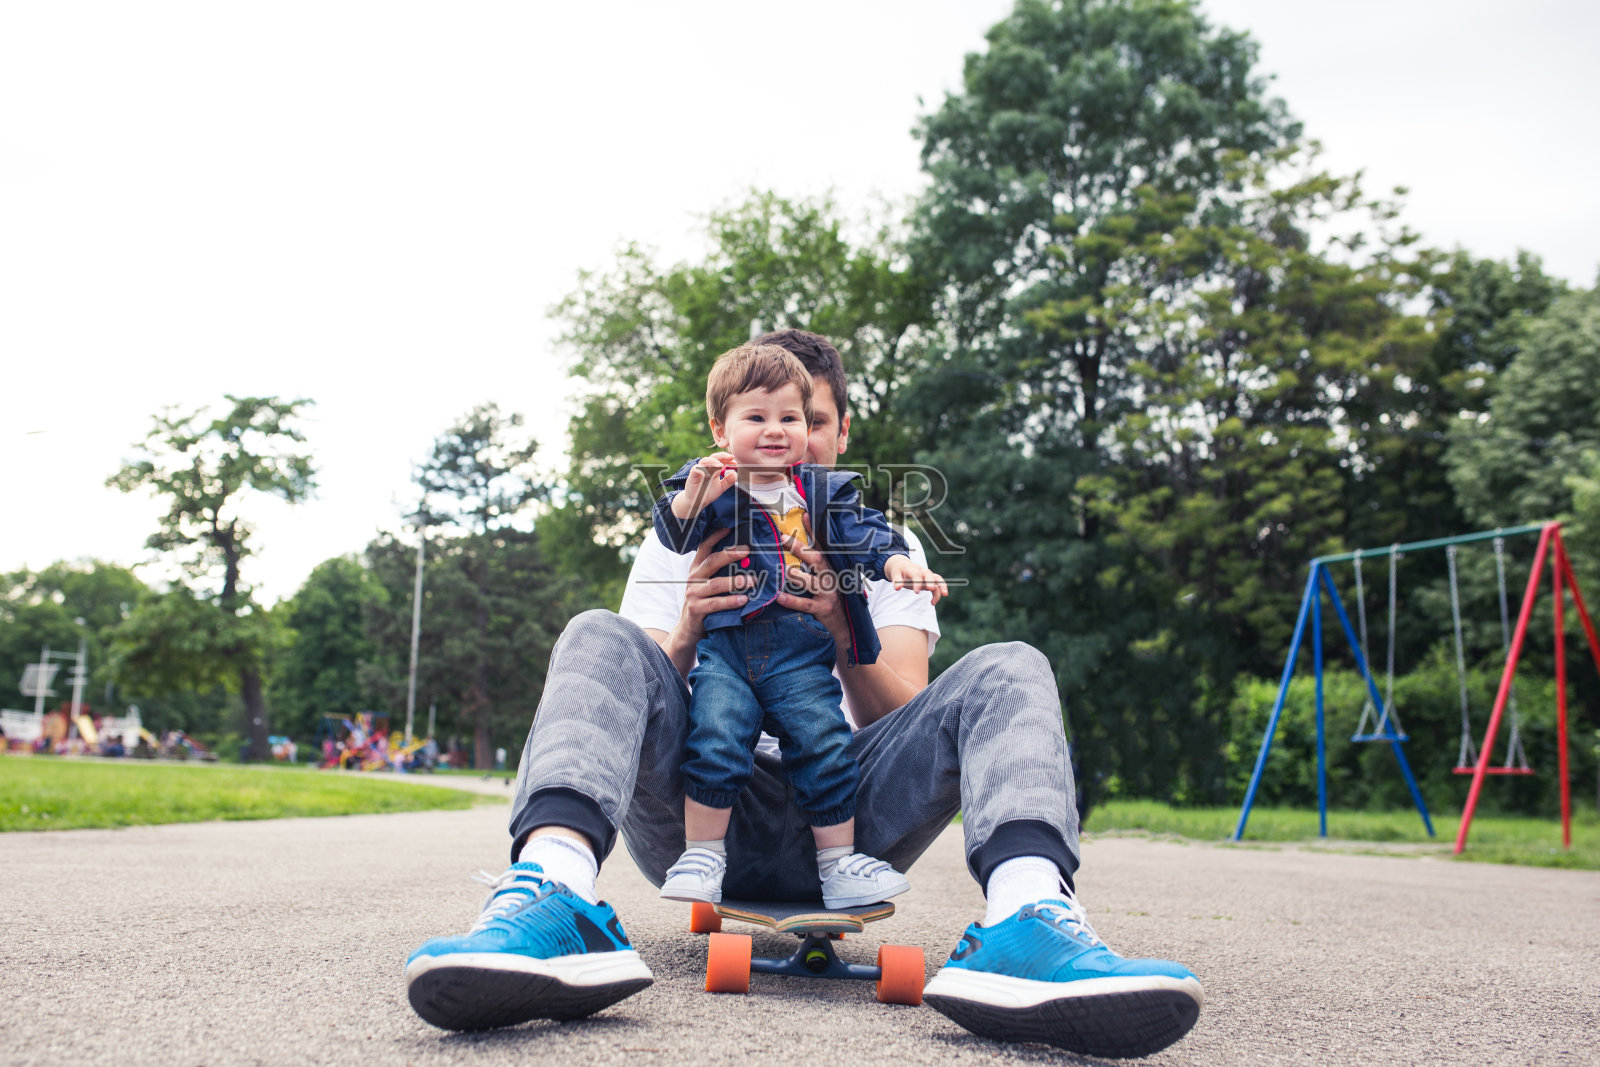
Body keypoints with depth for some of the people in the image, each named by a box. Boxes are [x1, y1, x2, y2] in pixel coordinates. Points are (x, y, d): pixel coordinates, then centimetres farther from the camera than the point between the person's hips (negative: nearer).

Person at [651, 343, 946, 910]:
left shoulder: (824, 490, 13)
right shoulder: (707, 484, 7)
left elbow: (864, 533, 5)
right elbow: (674, 535, -5)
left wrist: (898, 563, -16)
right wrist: (696, 494, -25)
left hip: (801, 653, 2)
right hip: (723, 648, -1)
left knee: (824, 744, -10)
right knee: (716, 740, -19)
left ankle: (839, 861, 4)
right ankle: (702, 854, -2)